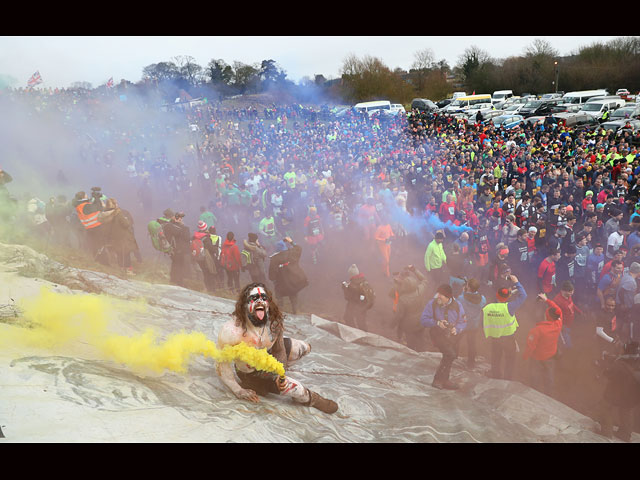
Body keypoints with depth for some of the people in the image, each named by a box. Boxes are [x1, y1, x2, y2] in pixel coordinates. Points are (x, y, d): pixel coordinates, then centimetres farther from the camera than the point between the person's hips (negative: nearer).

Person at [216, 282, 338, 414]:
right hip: (249, 372, -6)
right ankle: (311, 399, 11)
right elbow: (222, 364, -26)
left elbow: (279, 351, -6)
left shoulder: (275, 322, -22)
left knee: (305, 348, 8)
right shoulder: (231, 331, -37)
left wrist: (280, 374, -21)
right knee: (288, 385, -22)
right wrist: (239, 391, -22)